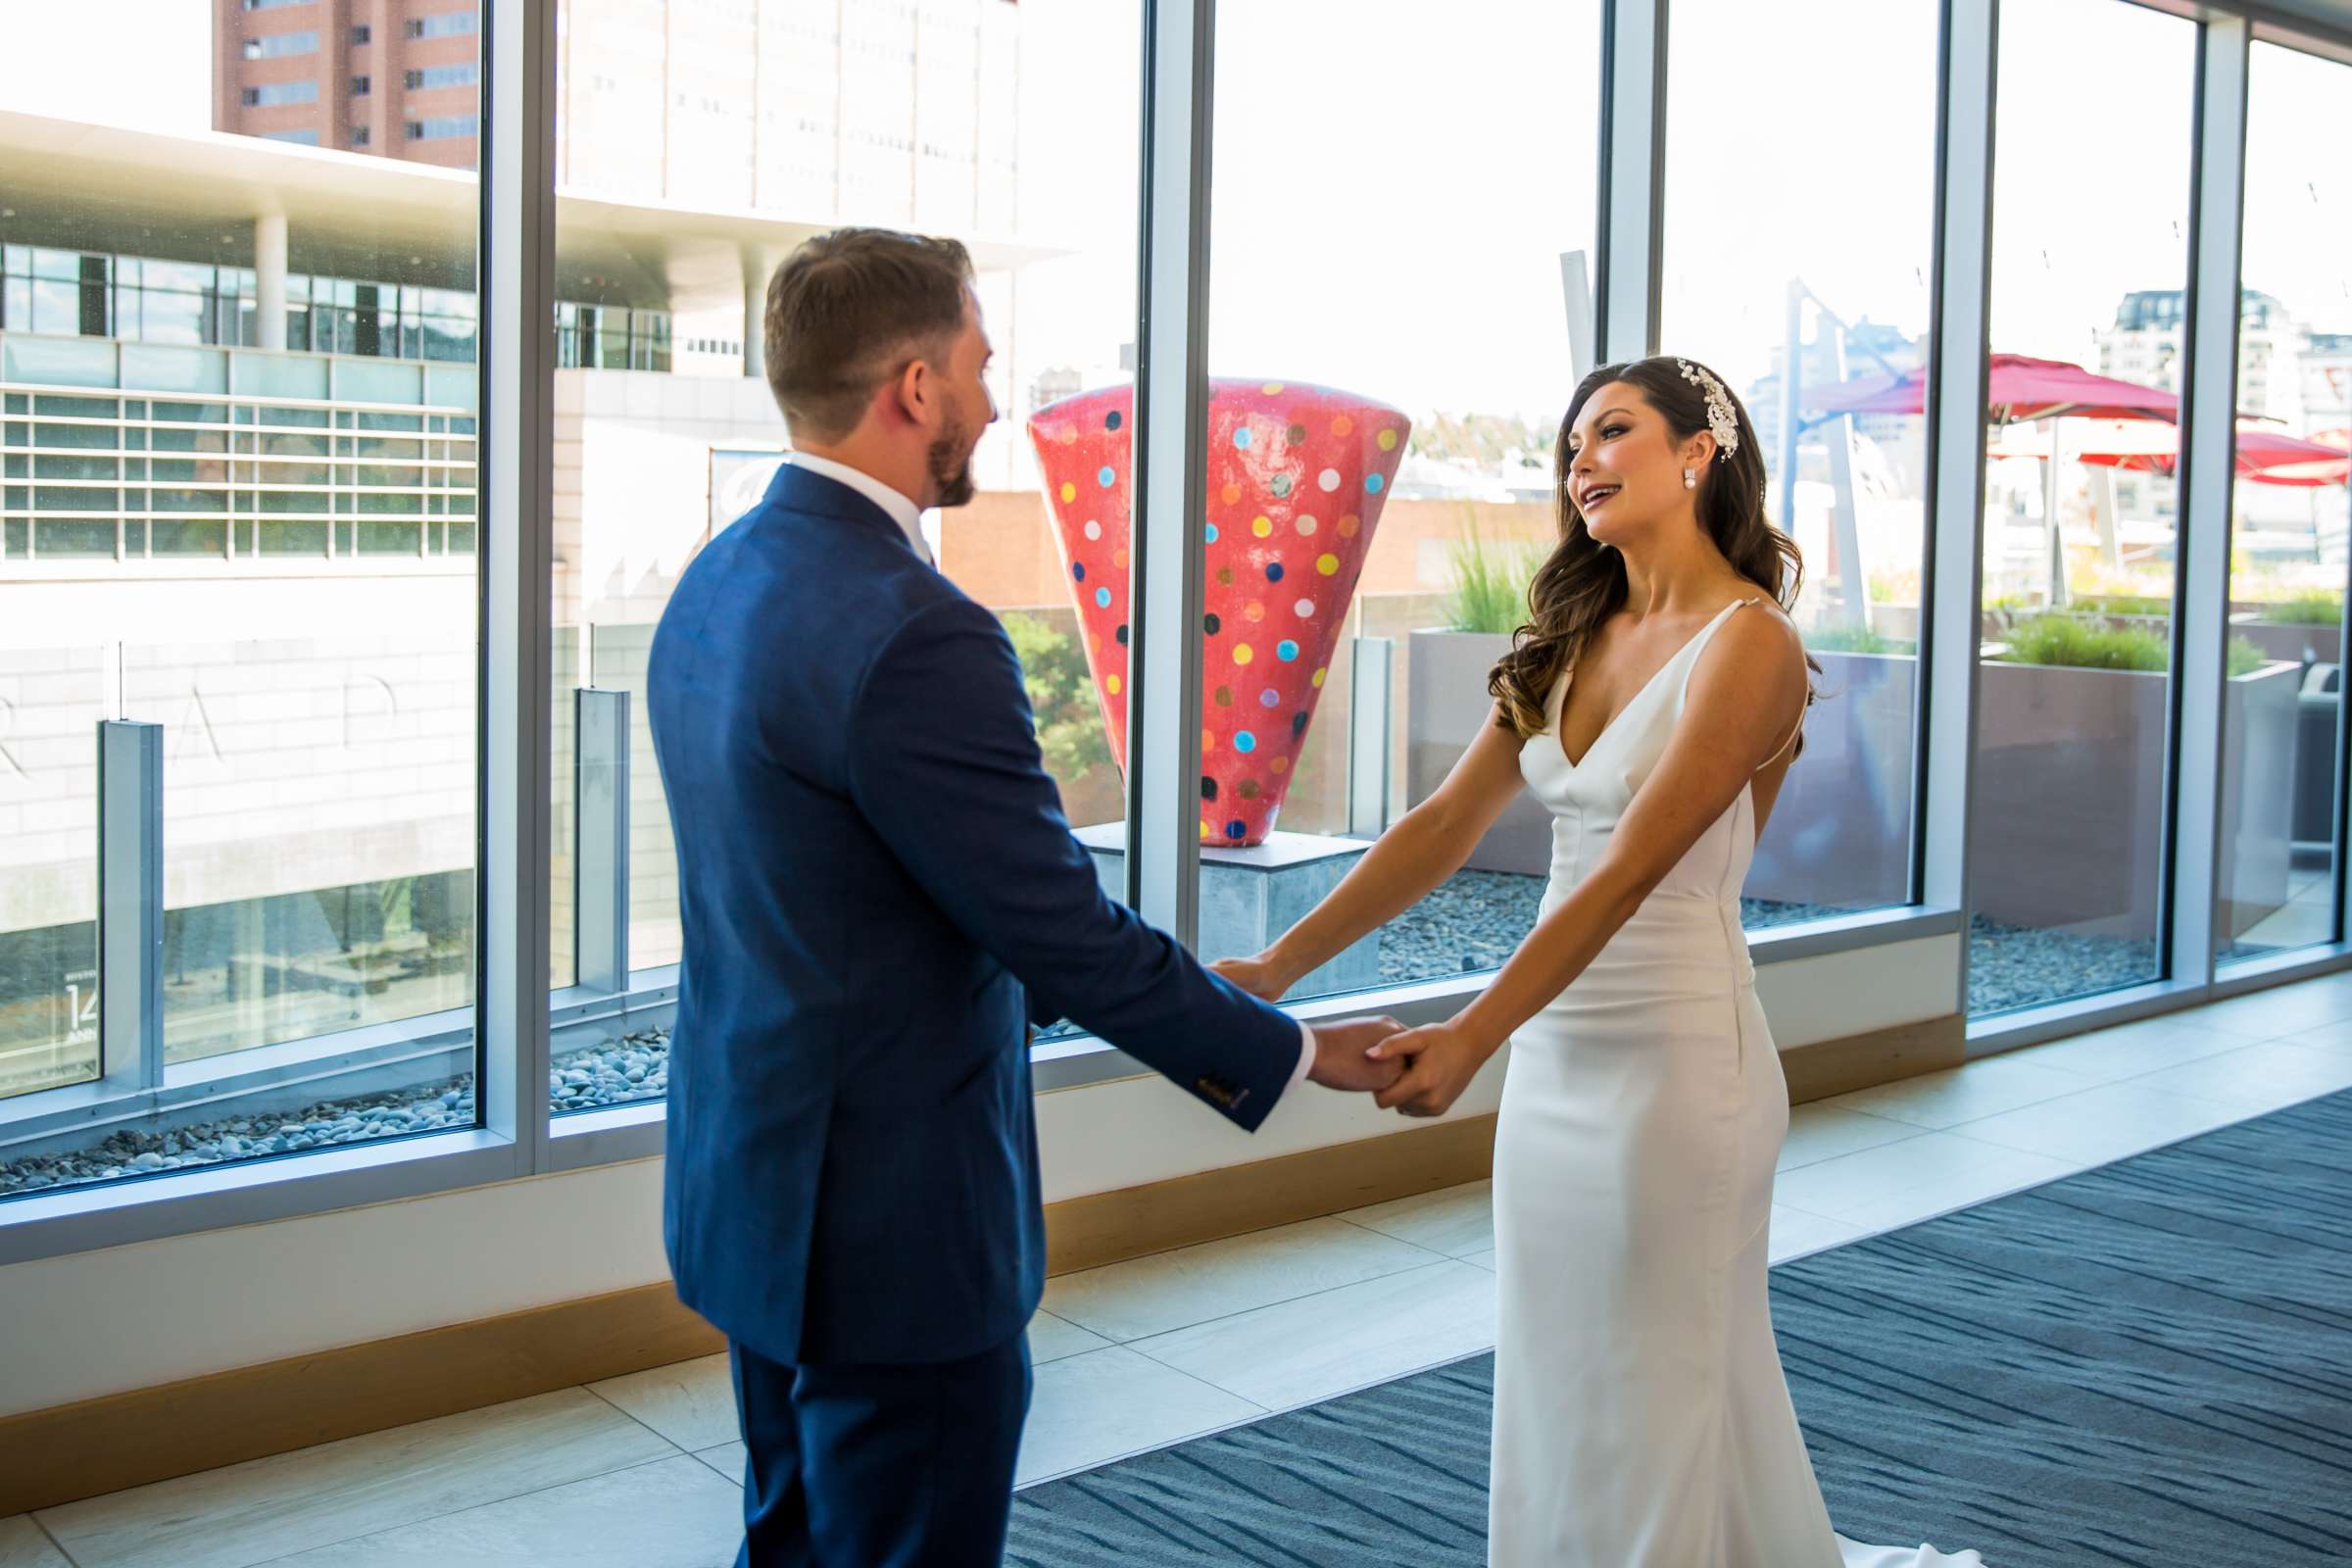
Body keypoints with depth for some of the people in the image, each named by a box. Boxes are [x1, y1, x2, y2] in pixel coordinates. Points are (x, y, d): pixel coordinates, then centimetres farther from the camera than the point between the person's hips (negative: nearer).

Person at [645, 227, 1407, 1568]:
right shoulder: (912, 633, -25)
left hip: (757, 1186, 9)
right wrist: (1291, 1054, -6)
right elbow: (1069, 933, -21)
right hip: (892, 1225, -9)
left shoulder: (719, 584, 5)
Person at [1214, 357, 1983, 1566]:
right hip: (1554, 1051, 7)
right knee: (1552, 1385, 16)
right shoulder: (1574, 640, 10)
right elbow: (1444, 827, 4)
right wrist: (1278, 966, -5)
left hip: (1674, 1056, -7)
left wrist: (1471, 1039, -31)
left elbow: (1631, 869, -22)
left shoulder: (1747, 640, -12)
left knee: (1657, 1399, 5)